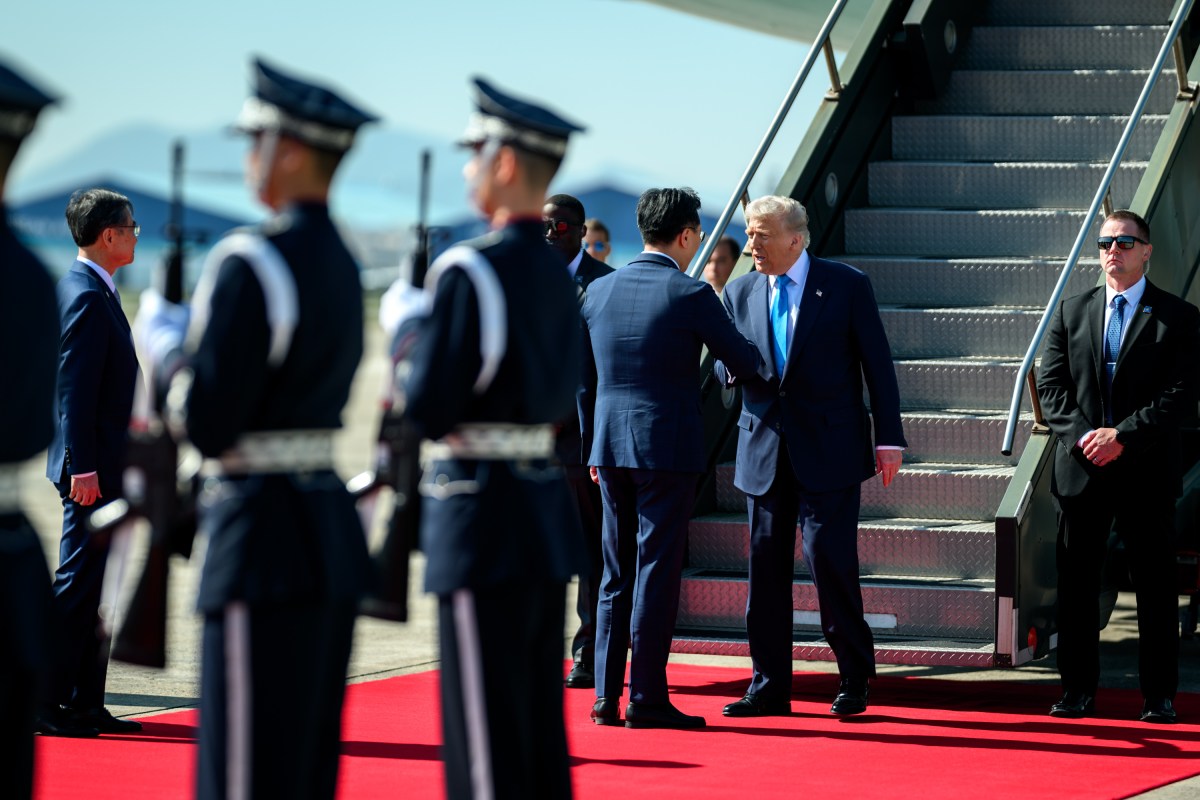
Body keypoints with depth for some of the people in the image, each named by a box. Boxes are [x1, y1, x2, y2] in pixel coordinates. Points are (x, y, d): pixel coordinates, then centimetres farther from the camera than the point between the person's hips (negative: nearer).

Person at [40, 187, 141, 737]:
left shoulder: (92, 291, 16)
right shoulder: (87, 296, -15)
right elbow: (76, 390, -20)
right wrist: (83, 468, -23)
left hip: (102, 467, 10)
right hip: (92, 468, -10)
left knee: (92, 586, 12)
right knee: (76, 584, -7)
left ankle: (85, 704, 16)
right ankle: (45, 702, -4)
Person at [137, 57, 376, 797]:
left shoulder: (253, 263, -15)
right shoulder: (341, 261, 13)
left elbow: (208, 423, -17)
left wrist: (164, 340, -1)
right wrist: (196, 336, 19)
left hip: (266, 539, -9)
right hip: (333, 528, 9)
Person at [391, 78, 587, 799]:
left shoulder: (472, 272, -15)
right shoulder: (556, 273, 12)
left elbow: (429, 409, -16)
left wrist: (418, 339, 2)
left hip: (485, 522, -9)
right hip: (550, 514, 9)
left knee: (486, 740, -4)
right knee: (542, 735, 14)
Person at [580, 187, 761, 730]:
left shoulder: (598, 291, 7)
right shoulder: (690, 295, -10)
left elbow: (584, 379, 13)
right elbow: (742, 359, -1)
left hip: (611, 447, 5)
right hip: (668, 448, -5)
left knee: (616, 573, 11)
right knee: (656, 571, -2)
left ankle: (607, 696, 11)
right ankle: (646, 697, -2)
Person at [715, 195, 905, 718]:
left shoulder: (846, 286, -1)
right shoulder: (739, 293, 10)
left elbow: (877, 362, 0)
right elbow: (724, 369, 14)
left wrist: (889, 438, -5)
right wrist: (732, 365, -11)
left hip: (829, 451, -4)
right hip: (764, 452, 4)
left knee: (830, 559, -9)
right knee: (766, 565, 4)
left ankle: (854, 681, 4)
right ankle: (770, 685, 12)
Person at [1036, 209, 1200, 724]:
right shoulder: (1071, 312, 11)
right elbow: (1050, 387, 6)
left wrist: (1122, 436, -15)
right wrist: (1081, 435, -10)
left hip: (1147, 471, -3)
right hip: (1081, 468, 3)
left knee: (1155, 586, 1)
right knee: (1077, 583, 4)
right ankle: (1078, 692, 11)